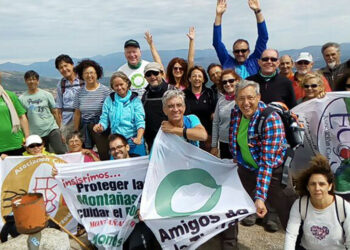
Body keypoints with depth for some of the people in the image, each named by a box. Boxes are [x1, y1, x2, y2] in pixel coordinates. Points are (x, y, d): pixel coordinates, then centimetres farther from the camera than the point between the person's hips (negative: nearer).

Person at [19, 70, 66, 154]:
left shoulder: (47, 95, 5)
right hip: (35, 134, 1)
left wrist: (60, 129, 6)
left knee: (61, 152, -13)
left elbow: (55, 112, 7)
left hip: (52, 129, -1)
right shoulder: (22, 99, 3)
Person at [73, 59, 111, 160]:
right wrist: (76, 132, 12)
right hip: (85, 128, 4)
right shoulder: (80, 93, 8)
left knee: (105, 155, -7)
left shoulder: (105, 91, -4)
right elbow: (77, 114, 12)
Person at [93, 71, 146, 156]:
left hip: (134, 142, -2)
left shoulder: (135, 100, 0)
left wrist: (139, 138, -26)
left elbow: (140, 121, -9)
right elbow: (104, 120, 5)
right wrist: (100, 127, -18)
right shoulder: (109, 100, 6)